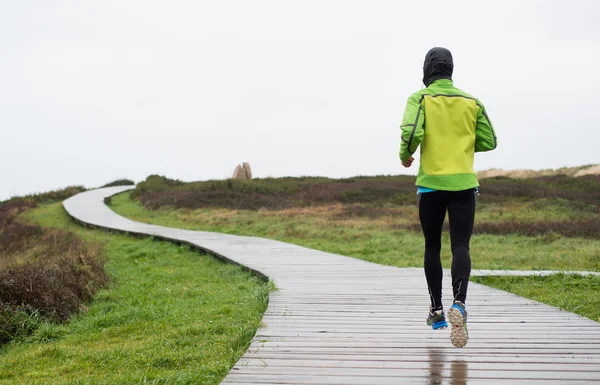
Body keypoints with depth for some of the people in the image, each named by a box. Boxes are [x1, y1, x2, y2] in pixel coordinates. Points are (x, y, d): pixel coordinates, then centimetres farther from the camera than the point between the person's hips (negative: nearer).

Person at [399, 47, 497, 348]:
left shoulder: (420, 98, -1)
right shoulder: (471, 102, 9)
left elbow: (411, 133, -17)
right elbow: (489, 142, 11)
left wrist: (405, 156, 2)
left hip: (431, 182, -1)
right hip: (464, 182, 1)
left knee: (432, 247, 14)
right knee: (460, 247, -4)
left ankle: (437, 311, 21)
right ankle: (459, 304, -28)